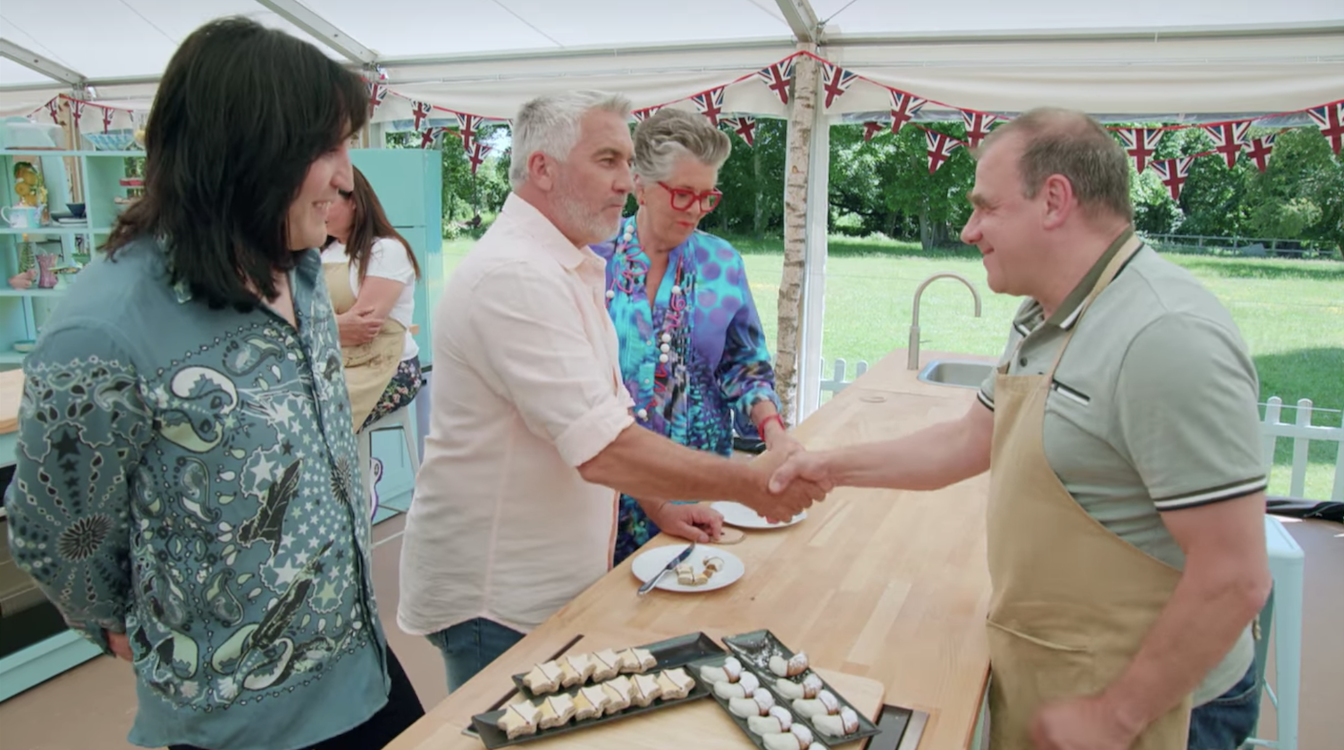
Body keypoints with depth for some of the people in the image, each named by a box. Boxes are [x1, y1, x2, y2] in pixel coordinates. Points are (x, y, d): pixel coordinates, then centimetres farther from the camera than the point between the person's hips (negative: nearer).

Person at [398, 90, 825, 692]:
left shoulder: (571, 269, 10)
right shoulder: (514, 277, -24)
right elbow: (603, 451, -29)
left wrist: (657, 506, 9)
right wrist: (749, 484, -21)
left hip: (559, 584, 9)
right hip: (496, 605, -9)